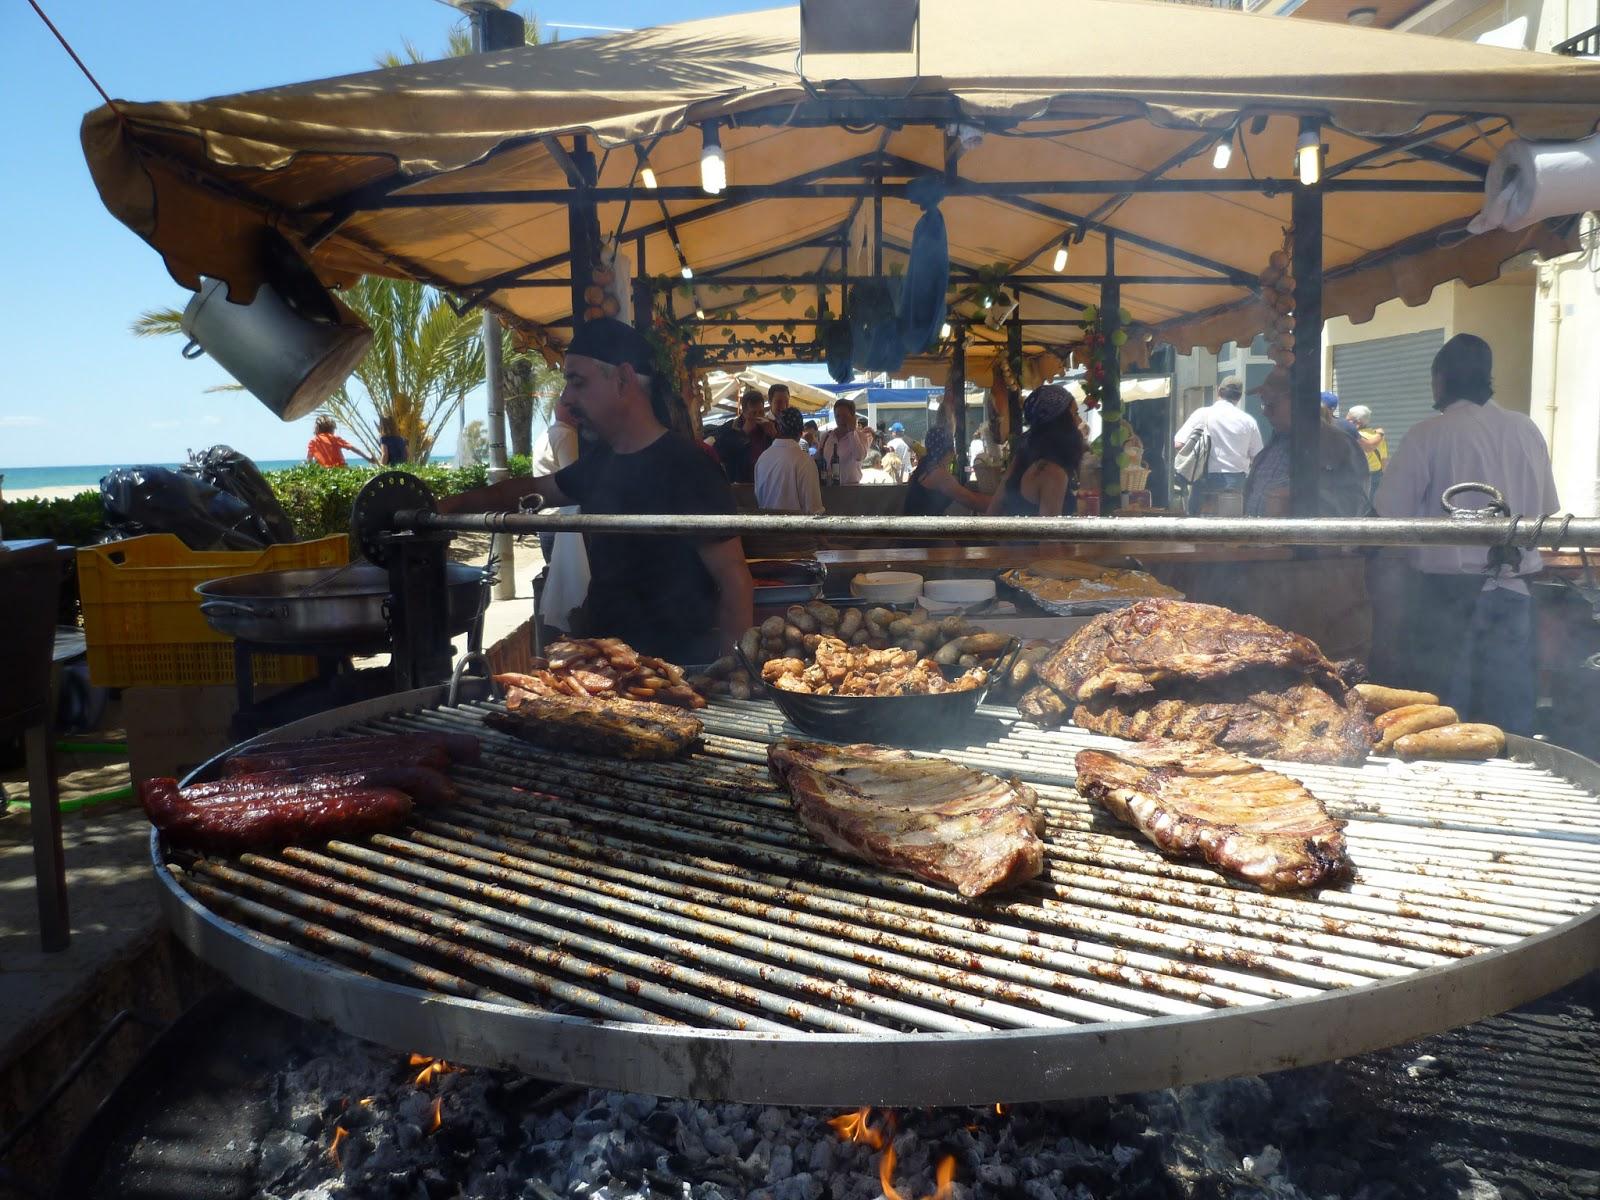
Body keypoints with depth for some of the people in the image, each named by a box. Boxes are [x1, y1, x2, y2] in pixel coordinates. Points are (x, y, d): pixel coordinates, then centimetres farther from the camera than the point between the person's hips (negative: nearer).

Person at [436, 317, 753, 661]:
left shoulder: (686, 467, -18)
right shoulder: (600, 463, 7)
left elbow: (734, 581, -18)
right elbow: (535, 489, 26)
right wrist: (459, 502, 14)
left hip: (675, 674, -7)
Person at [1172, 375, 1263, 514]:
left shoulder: (1202, 414, -4)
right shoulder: (1249, 420, 2)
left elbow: (1178, 444, -8)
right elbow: (1256, 458, 4)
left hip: (1210, 480, -2)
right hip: (1240, 481, 2)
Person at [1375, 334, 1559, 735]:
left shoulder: (1430, 434, -10)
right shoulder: (1527, 431, 5)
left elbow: (1391, 513, -11)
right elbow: (1548, 509, 12)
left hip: (1448, 587, -4)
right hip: (1514, 591, 4)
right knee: (1512, 714, 12)